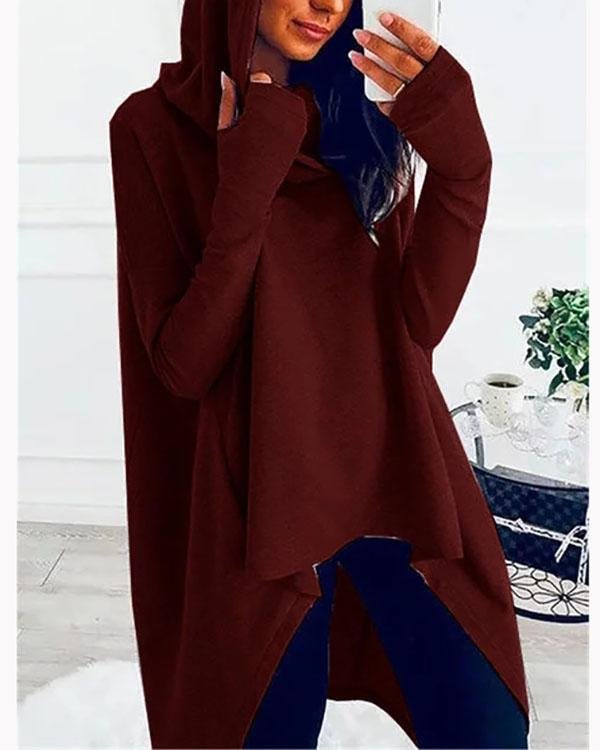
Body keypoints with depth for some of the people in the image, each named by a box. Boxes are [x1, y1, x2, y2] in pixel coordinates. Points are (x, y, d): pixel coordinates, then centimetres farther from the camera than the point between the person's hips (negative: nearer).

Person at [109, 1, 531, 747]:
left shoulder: (364, 114, 5)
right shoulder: (154, 124, -4)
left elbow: (416, 321, -5)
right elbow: (185, 364, -10)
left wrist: (461, 161, -17)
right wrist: (246, 191, -19)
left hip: (399, 479, 3)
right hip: (262, 502, -2)